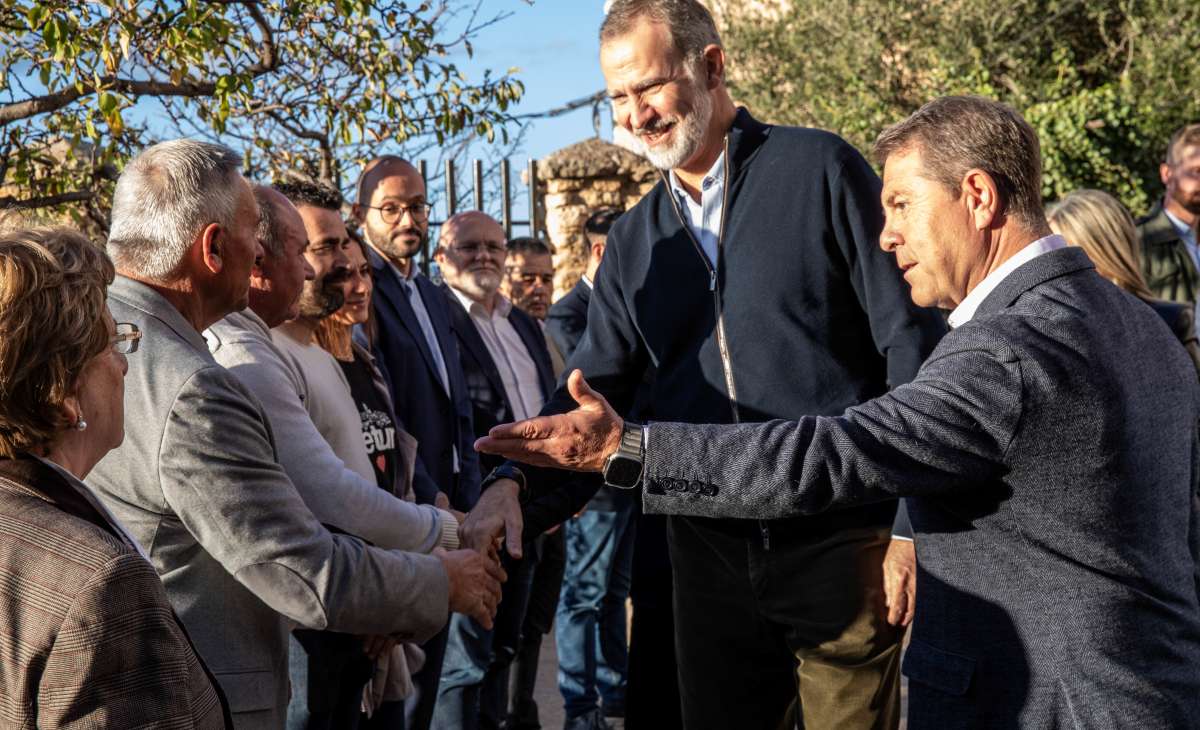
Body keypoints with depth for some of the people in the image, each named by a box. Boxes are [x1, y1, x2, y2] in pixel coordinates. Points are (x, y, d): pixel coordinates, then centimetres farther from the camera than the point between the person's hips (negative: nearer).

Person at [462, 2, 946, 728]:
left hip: (842, 547, -4)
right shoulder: (633, 240, 10)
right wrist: (517, 485, -14)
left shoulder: (819, 170, -6)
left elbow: (911, 343, -8)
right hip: (711, 554, 5)